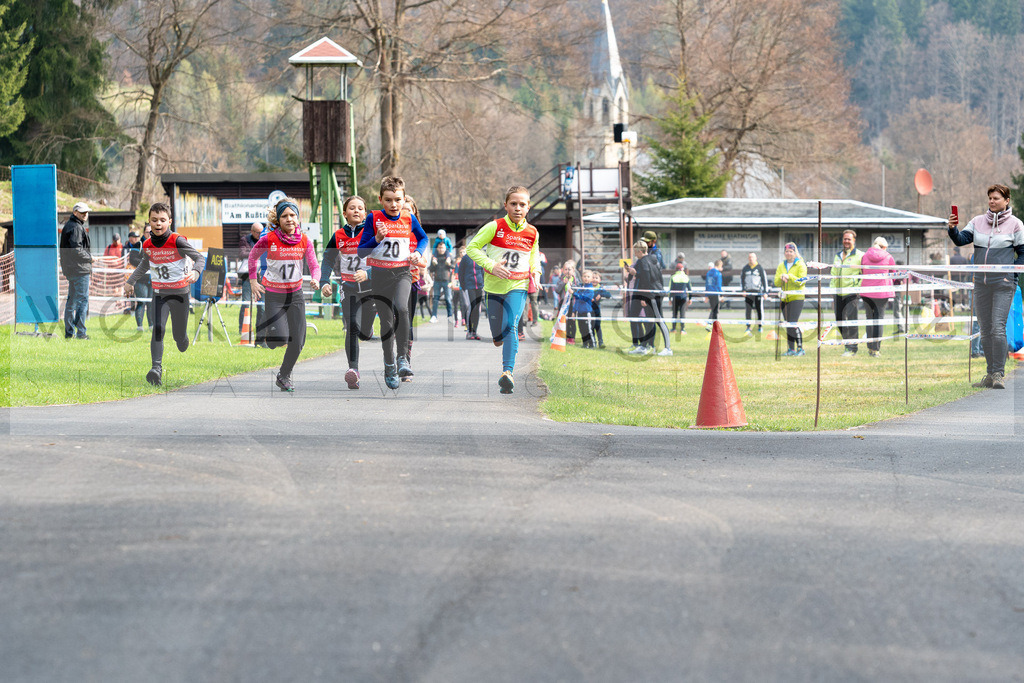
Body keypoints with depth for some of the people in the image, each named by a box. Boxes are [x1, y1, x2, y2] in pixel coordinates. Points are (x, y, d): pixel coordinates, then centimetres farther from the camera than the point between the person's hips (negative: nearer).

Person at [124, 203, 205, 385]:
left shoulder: (177, 241, -14)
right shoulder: (148, 245, 1)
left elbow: (199, 258, -13)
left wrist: (195, 272, -32)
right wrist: (131, 281, 23)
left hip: (180, 294, -3)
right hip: (159, 294, 3)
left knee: (179, 335, 6)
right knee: (157, 329, -18)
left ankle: (183, 343, 44)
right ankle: (156, 368, -26)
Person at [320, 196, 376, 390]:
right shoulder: (338, 237, 3)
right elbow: (327, 262, 9)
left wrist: (367, 274, -28)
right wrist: (324, 283, -6)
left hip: (370, 287, -1)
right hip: (349, 288, 1)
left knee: (365, 334, 3)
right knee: (352, 327, -18)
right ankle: (353, 369, -20)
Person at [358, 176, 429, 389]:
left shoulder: (409, 219, 1)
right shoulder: (373, 218, -5)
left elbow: (423, 238, 22)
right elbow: (361, 251, -5)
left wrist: (418, 252, 3)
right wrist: (377, 238, -21)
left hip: (402, 273, 0)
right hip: (380, 274, 0)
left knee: (401, 308, -28)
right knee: (386, 321, 2)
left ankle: (402, 358, -18)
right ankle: (389, 367, 18)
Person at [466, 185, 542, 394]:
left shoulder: (532, 233, 3)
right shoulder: (494, 227, -6)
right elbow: (472, 247, -5)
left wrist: (535, 273, 3)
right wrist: (491, 266, -17)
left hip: (517, 287, 0)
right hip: (494, 287, 0)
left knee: (511, 326, -25)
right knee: (498, 338, 7)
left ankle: (508, 372, -32)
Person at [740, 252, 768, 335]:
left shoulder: (760, 268, 2)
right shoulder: (745, 268, 10)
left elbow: (764, 280, 3)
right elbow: (742, 279, 17)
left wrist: (765, 292, -2)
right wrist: (743, 290, 6)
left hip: (758, 292, -2)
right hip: (748, 292, 2)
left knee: (760, 309, -1)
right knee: (748, 310, -2)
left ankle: (759, 327, 11)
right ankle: (748, 327, 0)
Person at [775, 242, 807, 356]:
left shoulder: (800, 265, -2)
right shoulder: (781, 266, 14)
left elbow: (801, 281, -10)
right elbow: (776, 283, 7)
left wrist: (789, 277, -19)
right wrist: (781, 277, -13)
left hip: (797, 298, -6)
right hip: (784, 298, 6)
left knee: (793, 324, -14)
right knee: (787, 325, 6)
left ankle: (800, 348, -8)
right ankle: (791, 349, 10)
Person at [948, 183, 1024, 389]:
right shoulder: (978, 221, 9)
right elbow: (961, 239, -1)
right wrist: (953, 229, -20)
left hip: (1003, 284, -5)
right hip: (981, 283, 5)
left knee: (998, 328, -14)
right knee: (985, 330, 7)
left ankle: (998, 374, -12)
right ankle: (990, 374, 14)